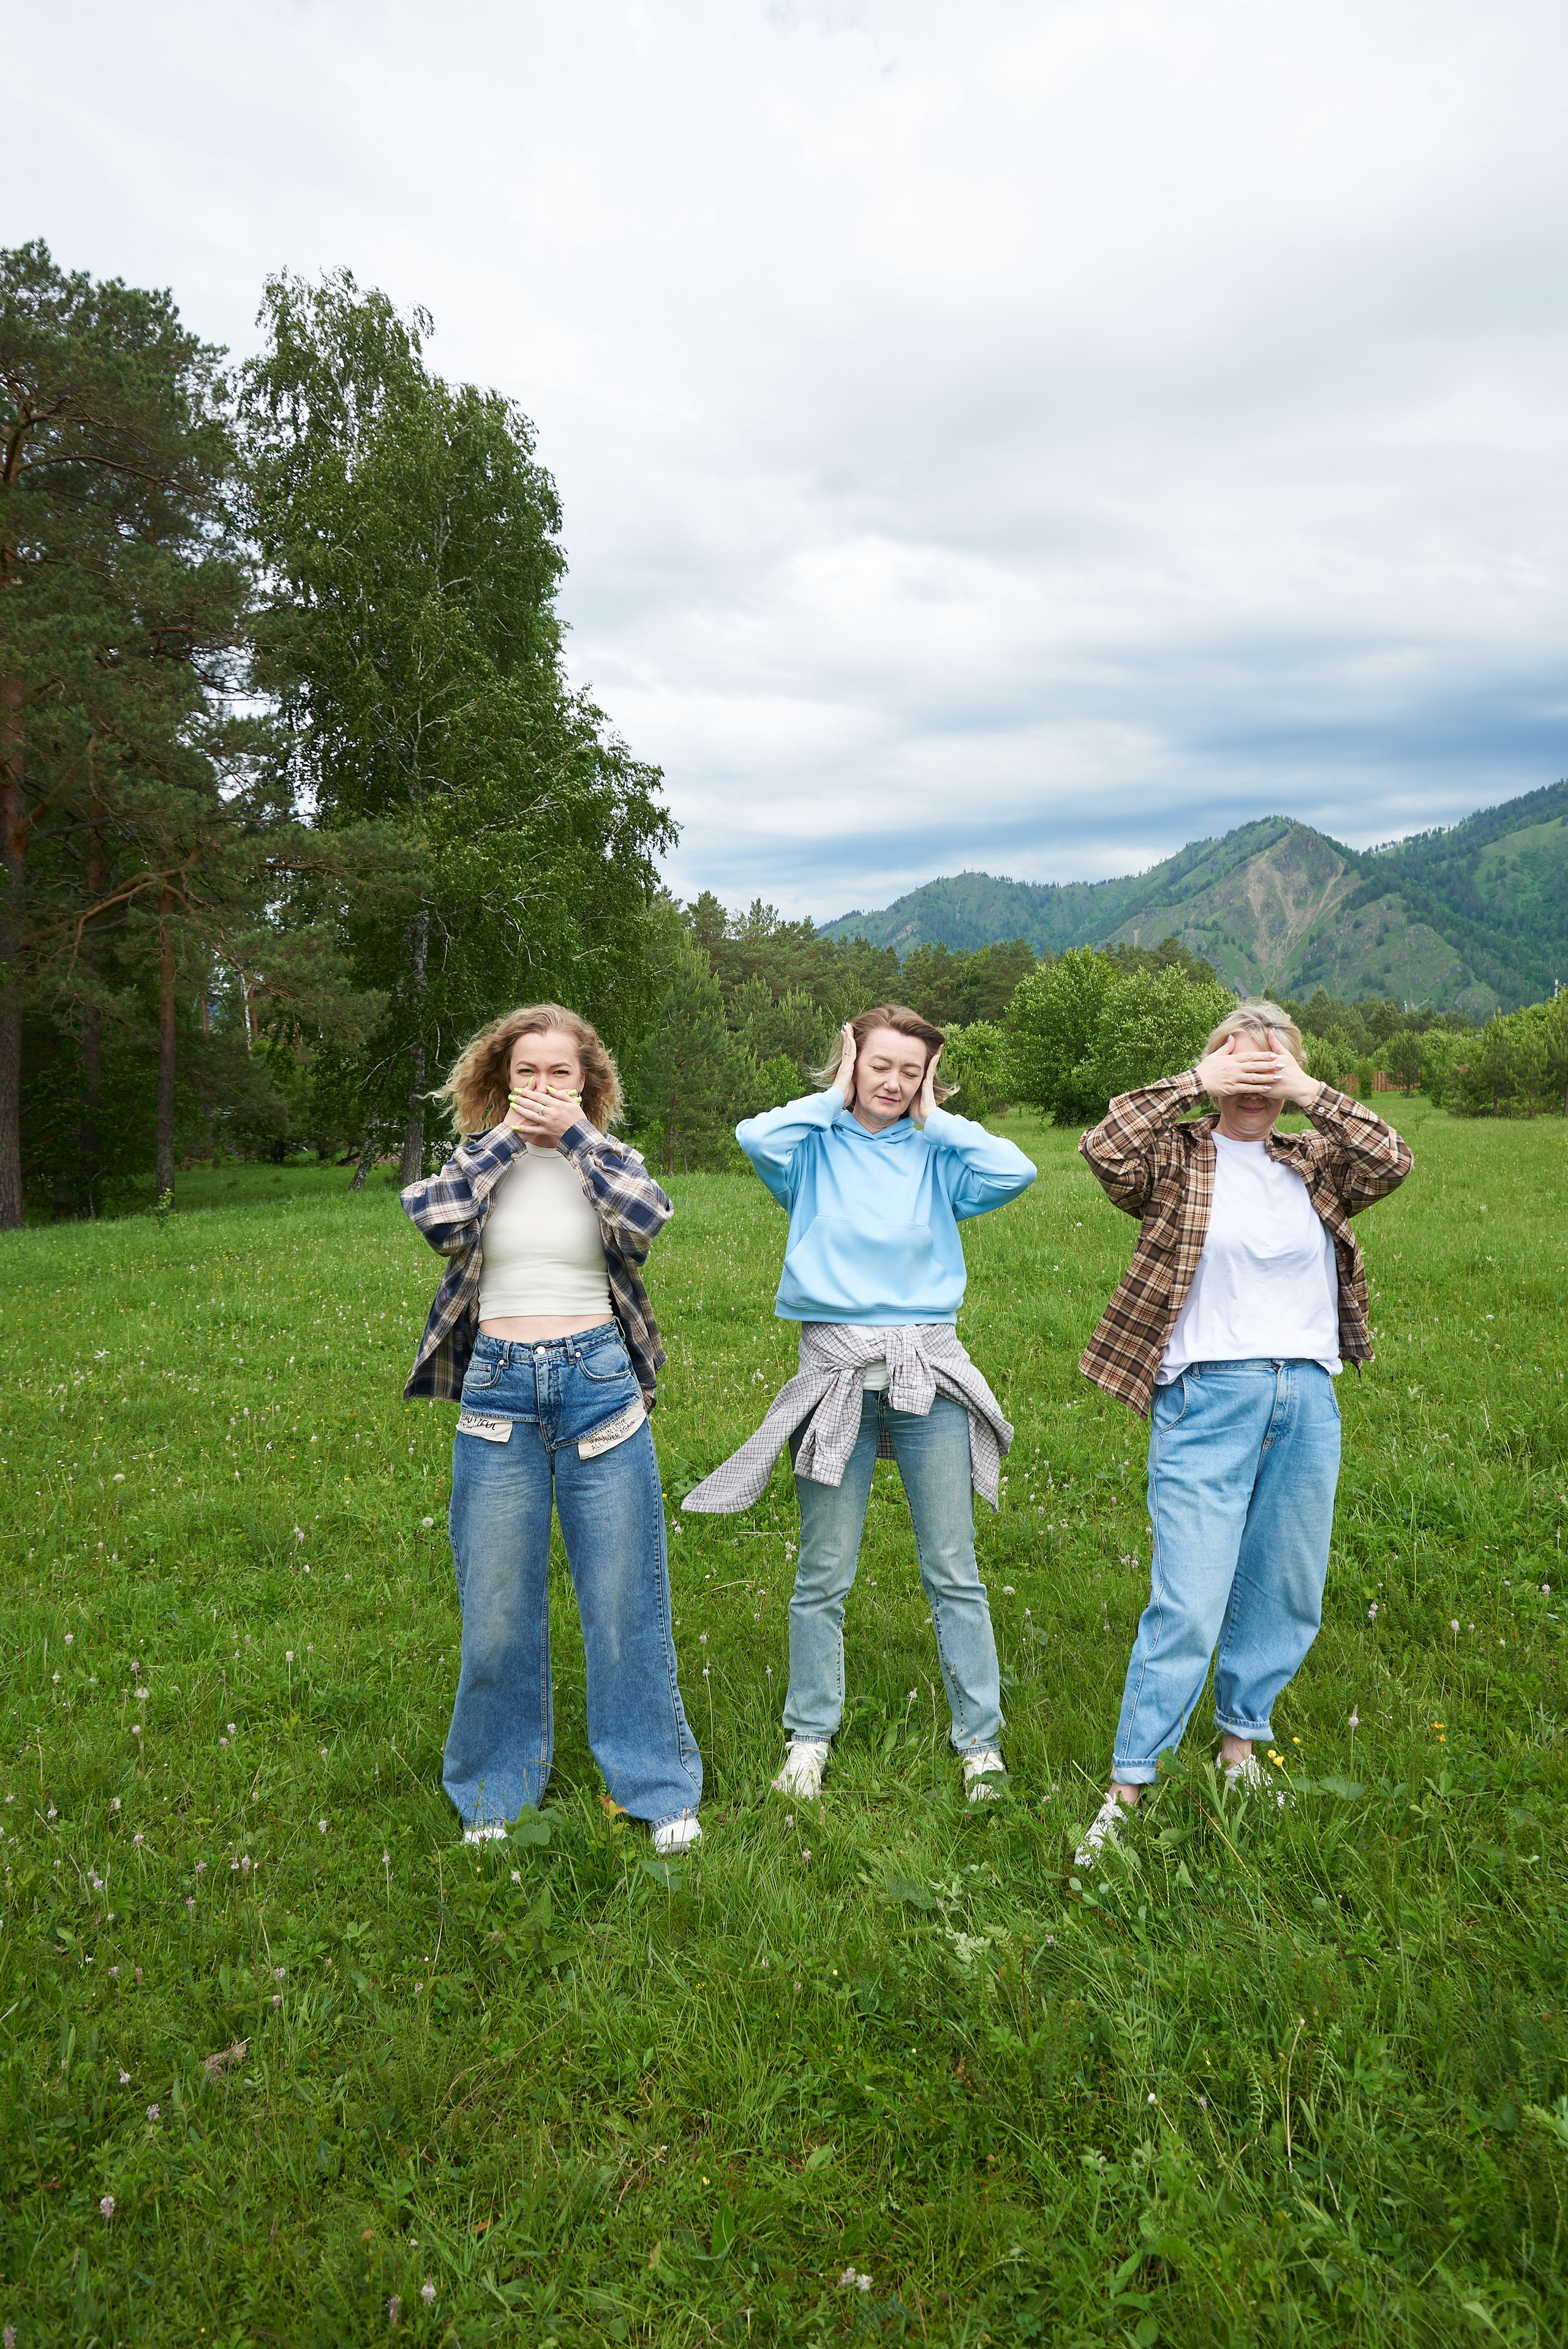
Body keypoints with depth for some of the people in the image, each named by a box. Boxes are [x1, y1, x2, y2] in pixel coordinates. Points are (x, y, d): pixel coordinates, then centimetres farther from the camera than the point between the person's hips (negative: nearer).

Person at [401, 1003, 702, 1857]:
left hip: (599, 1385, -1)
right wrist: (507, 1138, -10)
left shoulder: (608, 1159, 7)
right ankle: (497, 1790, 27)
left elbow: (646, 1216, -16)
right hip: (497, 1391, 1)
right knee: (496, 1604, 8)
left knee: (624, 1596, 4)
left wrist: (573, 1135, -12)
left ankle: (660, 1787, 20)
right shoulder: (480, 1161, 8)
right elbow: (435, 1217, -14)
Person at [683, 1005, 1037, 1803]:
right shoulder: (817, 1147, 3)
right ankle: (810, 1738, 24)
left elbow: (1015, 1170, -10)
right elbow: (756, 1137, -18)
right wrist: (833, 1098, -4)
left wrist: (934, 1118, -1)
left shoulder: (935, 1154, 7)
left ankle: (980, 1743, 19)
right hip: (836, 1368, -1)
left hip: (927, 1370, 1)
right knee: (824, 1573, 8)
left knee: (954, 1571, 7)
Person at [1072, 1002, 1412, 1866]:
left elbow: (1392, 1162, -4)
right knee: (1188, 1601, -8)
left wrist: (1310, 1094, -6)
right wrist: (1195, 1083, -12)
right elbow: (1106, 1148, -17)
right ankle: (1127, 1787, 2)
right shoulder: (1178, 1160, 1)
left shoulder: (1313, 1166, 12)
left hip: (1309, 1402, 5)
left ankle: (1240, 1743, 34)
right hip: (1207, 1399, -5)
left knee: (1286, 1594, 14)